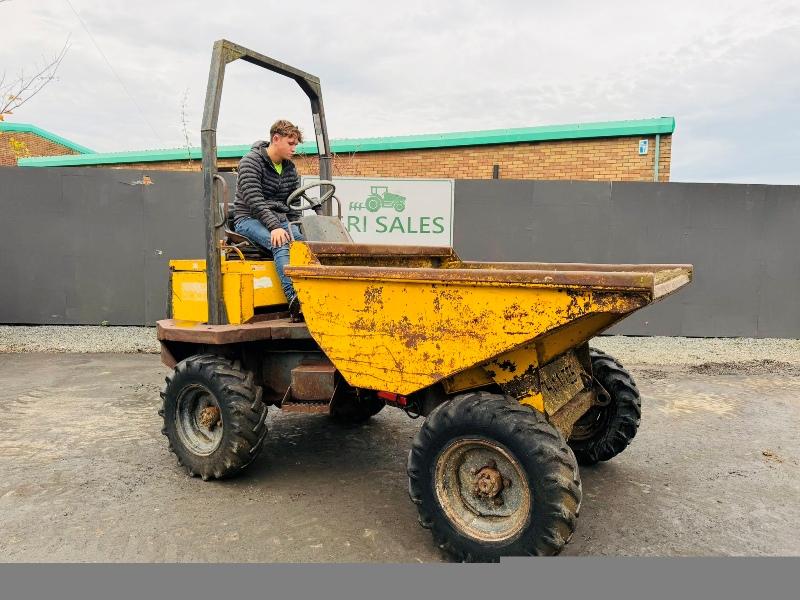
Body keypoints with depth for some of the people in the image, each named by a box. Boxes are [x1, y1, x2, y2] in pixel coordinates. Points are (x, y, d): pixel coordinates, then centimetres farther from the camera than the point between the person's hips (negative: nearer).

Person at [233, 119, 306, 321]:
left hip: (279, 220, 6)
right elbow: (254, 200, -18)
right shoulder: (251, 161, -6)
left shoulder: (290, 169, 14)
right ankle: (295, 300, -47)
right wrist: (274, 227, -29)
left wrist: (297, 230, -2)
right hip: (250, 219, -6)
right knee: (281, 244, -36)